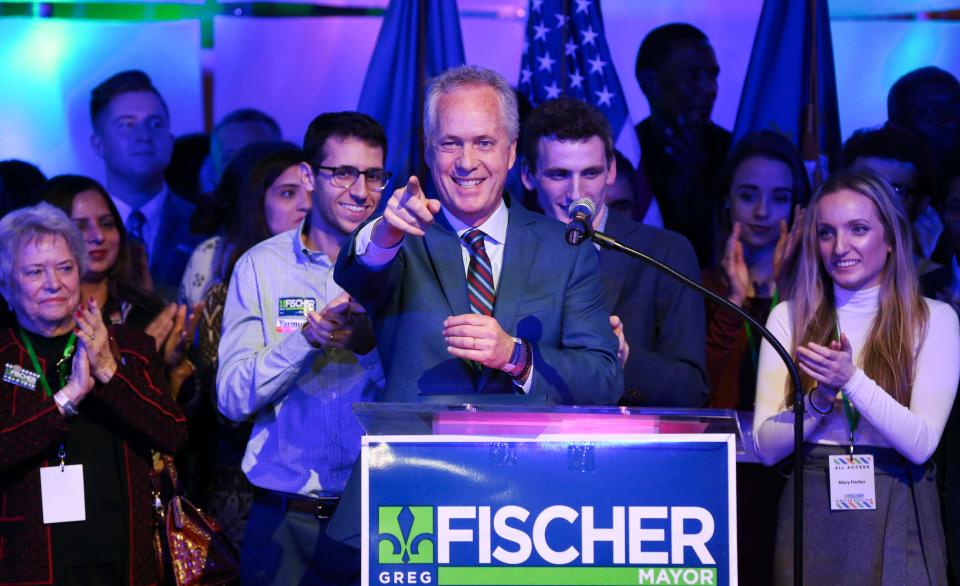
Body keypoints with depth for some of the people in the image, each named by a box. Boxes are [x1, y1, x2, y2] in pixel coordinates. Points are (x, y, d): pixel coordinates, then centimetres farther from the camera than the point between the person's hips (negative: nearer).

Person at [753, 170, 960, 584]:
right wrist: (819, 402, -18)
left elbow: (921, 444, -11)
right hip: (811, 515, 1)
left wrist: (851, 379, -21)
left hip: (897, 519, -1)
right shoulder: (789, 317, 4)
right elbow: (766, 447, -2)